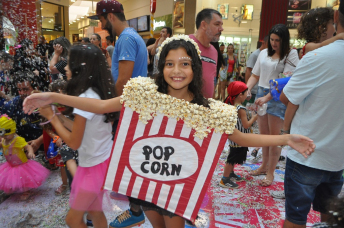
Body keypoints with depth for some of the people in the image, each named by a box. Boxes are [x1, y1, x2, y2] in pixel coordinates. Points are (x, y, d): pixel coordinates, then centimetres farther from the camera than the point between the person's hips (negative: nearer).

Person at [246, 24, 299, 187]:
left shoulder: (290, 54, -6)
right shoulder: (264, 53, 9)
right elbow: (255, 76, 11)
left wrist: (267, 98, -25)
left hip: (278, 98, -5)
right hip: (261, 94, 5)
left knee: (274, 136, 1)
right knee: (263, 134, 14)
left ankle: (270, 173, 12)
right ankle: (264, 166, 30)